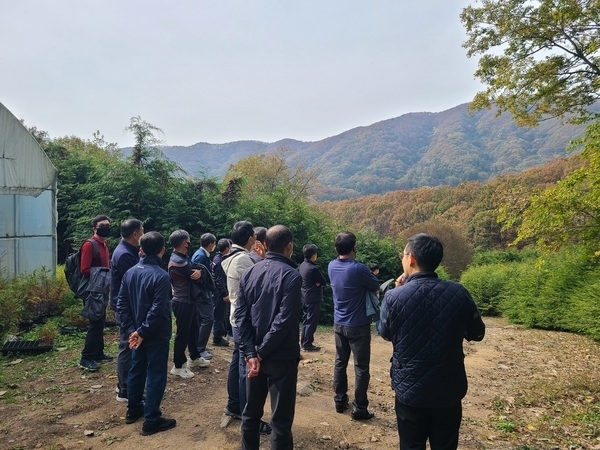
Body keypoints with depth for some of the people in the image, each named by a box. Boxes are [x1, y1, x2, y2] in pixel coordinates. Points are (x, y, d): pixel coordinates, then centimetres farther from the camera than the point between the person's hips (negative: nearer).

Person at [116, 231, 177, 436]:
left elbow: (121, 303, 2)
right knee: (155, 375, 3)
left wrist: (130, 329, 0)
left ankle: (133, 410, 36)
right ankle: (151, 420, 10)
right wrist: (143, 332, -14)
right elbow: (157, 310, -25)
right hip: (156, 334, -7)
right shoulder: (161, 276, -21)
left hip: (137, 332, 7)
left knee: (136, 370, 20)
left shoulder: (130, 272, 1)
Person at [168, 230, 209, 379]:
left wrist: (198, 272, -21)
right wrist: (198, 273, 3)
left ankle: (194, 357, 37)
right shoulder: (177, 261, -24)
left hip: (189, 301, 10)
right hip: (182, 303, -10)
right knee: (183, 333, 1)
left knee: (193, 330, 21)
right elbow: (194, 275, -20)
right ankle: (178, 366, 15)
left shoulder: (184, 257, 9)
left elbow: (194, 272, 3)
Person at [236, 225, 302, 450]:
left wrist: (250, 352, -5)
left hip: (254, 355, 6)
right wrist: (261, 352, -12)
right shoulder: (291, 276, -15)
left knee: (251, 411, 19)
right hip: (281, 357, -6)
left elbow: (241, 315, -1)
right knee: (281, 419, 6)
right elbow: (284, 321, -21)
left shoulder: (249, 273, 3)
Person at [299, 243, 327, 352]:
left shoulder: (303, 265, 5)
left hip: (305, 297, 9)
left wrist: (315, 282, -5)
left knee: (305, 320, 16)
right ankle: (307, 344, 5)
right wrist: (318, 282, 0)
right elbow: (323, 281, -15)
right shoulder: (313, 268, -22)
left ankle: (304, 342, 24)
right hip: (313, 298, -9)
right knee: (312, 322, 0)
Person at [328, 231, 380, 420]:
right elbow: (376, 286, -7)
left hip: (339, 324, 6)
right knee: (361, 367, 4)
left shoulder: (331, 267, -2)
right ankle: (359, 409, 10)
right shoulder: (358, 269, -21)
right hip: (358, 325, -6)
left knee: (340, 362, 16)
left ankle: (339, 401, 27)